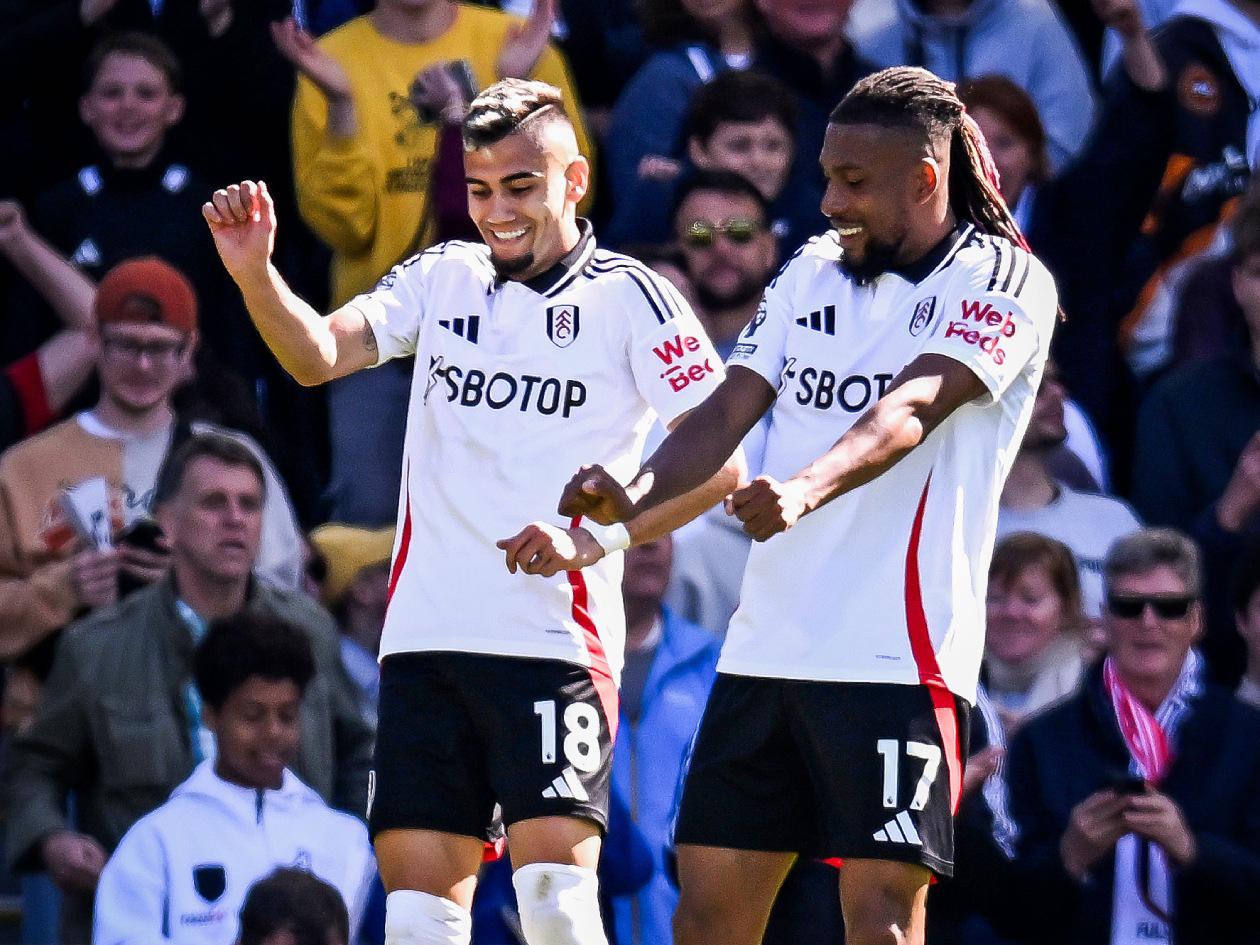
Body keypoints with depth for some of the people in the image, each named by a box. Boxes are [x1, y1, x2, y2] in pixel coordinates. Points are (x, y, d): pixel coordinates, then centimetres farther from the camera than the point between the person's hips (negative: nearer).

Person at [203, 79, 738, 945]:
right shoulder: (441, 279, 14)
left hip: (556, 642, -5)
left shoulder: (629, 297, 0)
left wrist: (597, 537, -17)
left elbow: (718, 462, -5)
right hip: (426, 638, 5)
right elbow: (319, 353, 0)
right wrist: (254, 271, -19)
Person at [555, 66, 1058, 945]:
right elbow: (729, 410, 9)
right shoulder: (811, 272, 15)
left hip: (896, 657, -7)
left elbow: (914, 407, -21)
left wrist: (805, 489, -39)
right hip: (765, 644, 7)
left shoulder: (1006, 282, -5)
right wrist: (635, 493, -11)